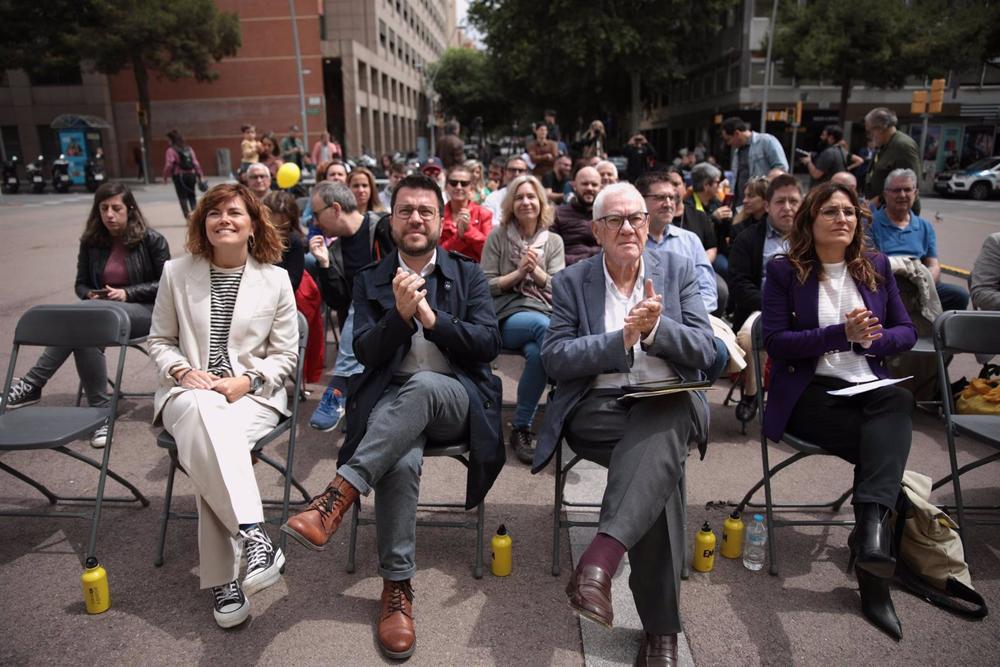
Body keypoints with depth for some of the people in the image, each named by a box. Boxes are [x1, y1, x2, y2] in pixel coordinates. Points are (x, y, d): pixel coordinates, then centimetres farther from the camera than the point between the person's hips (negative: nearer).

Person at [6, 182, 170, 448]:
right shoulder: (91, 242, 10)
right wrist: (90, 296, -6)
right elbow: (81, 284, 18)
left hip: (145, 312, -4)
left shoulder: (152, 240, -1)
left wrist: (127, 293, -13)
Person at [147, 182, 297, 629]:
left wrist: (246, 381, -11)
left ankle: (223, 578, -27)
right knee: (202, 413, -38)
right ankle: (253, 534, -43)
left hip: (253, 395, 0)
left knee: (208, 445, -34)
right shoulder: (177, 273, 9)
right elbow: (159, 341, 15)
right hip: (188, 392, 1)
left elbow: (284, 355, 6)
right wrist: (182, 371, -6)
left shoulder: (275, 279, 5)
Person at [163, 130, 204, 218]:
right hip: (191, 175, 4)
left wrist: (165, 177, -3)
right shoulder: (189, 149, 10)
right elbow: (195, 163, 6)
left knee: (183, 198, -1)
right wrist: (200, 175, 9)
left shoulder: (171, 150, -4)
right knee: (192, 197, 12)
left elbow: (169, 165, -11)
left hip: (179, 176, -4)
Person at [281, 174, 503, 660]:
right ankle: (396, 585, -19)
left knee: (423, 384, -37)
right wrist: (400, 313, -19)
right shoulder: (370, 280, 11)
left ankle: (337, 496, -38)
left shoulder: (468, 274, 10)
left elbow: (489, 344, -1)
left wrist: (431, 317, -15)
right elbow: (366, 353, 0)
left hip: (456, 400, 0)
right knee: (401, 460, -34)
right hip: (391, 403, 1)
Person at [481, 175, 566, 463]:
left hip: (546, 316, 2)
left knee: (537, 353, -36)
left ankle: (521, 428, -19)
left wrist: (536, 270, -8)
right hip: (508, 318, -2)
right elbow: (487, 286, 6)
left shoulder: (554, 241, 18)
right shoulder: (498, 236, 10)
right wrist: (519, 272, -6)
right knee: (545, 327, -38)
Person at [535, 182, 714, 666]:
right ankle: (660, 626, -23)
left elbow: (704, 352, 3)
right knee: (662, 461, -30)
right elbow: (554, 359, -4)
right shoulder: (571, 282, 8)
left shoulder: (677, 271, 12)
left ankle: (600, 559, -43)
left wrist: (656, 327, -16)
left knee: (662, 429, -36)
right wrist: (623, 337, -14)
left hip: (668, 403, 2)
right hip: (597, 407, -1)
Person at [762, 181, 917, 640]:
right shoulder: (784, 271, 1)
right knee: (887, 445, -27)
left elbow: (907, 332, 13)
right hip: (809, 392, -3)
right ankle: (876, 531, -17)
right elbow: (775, 342, -8)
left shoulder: (877, 267, 13)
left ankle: (871, 528, -39)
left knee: (900, 402, -32)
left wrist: (873, 339, -11)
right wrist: (841, 334, -20)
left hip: (869, 387, 4)